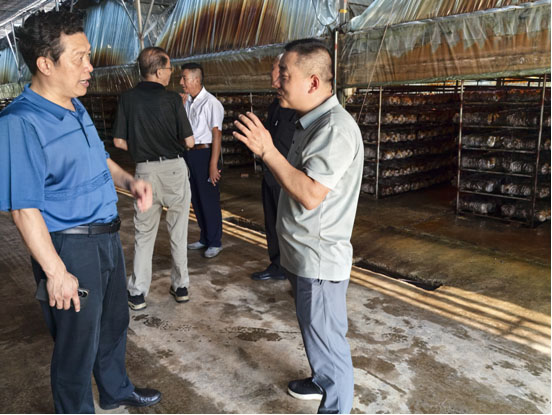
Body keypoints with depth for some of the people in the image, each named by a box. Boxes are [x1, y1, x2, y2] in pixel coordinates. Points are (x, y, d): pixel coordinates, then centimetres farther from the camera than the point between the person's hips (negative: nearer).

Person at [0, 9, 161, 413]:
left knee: (114, 321, 25)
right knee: (78, 339, 10)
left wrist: (130, 180, 1)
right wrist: (56, 273, -21)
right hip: (69, 247, -9)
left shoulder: (77, 107, 7)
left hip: (107, 236, 9)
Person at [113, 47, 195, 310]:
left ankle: (137, 293, 14)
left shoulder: (127, 98, 0)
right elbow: (189, 141, -7)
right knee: (178, 231, 12)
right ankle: (181, 286, 22)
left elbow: (119, 141, 0)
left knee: (144, 234, 11)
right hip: (174, 168, -2)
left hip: (145, 170, 2)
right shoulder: (172, 99, -7)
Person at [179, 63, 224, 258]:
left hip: (204, 153, -8)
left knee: (209, 200, 1)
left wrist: (213, 164, -19)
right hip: (189, 154, 8)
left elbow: (217, 134, -16)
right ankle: (204, 239, 31)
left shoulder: (211, 103, -14)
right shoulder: (186, 101, 9)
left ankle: (215, 242, 16)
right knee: (196, 199, 16)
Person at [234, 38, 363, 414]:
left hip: (319, 259, -10)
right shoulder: (314, 122, 11)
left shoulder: (335, 128, -22)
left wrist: (267, 151, -27)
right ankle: (322, 381, 47)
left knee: (328, 340, 4)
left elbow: (311, 194, -29)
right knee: (315, 331, 26)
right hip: (304, 254, 10)